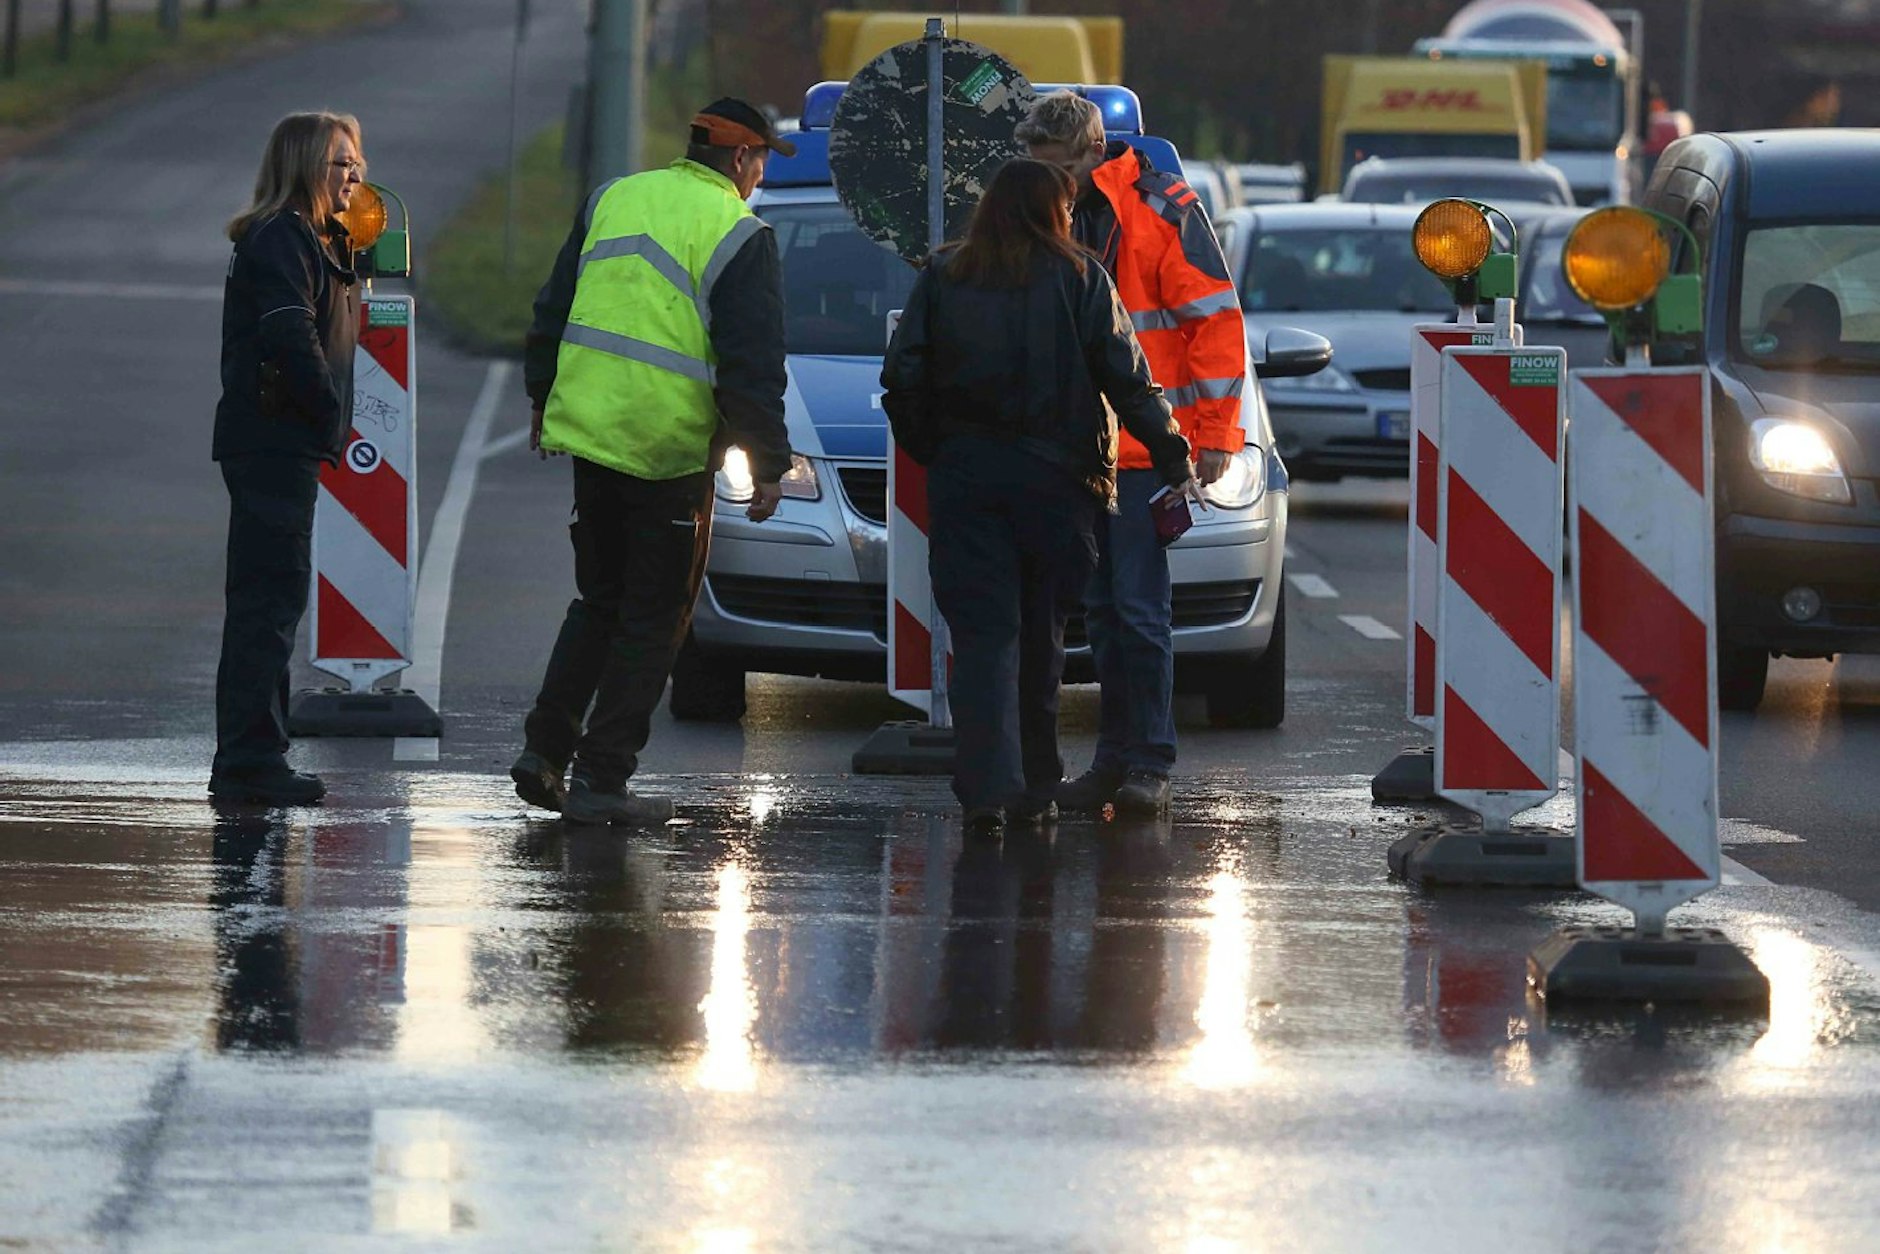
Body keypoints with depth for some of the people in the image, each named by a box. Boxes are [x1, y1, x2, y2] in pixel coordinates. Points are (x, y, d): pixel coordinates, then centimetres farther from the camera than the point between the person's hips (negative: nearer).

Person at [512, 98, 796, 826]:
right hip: (672, 448, -6)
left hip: (589, 431, 6)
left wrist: (543, 397, 27)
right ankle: (601, 777, 1)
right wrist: (769, 465, -6)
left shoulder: (614, 199, 10)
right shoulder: (738, 235, -8)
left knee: (599, 601, 19)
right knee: (653, 619, 3)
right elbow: (751, 364, -11)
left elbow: (553, 309, 16)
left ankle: (545, 748, 11)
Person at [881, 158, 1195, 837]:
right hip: (1055, 476, 0)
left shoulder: (941, 279, 4)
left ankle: (987, 788, -17)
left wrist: (928, 450, 14)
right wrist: (1173, 460, -1)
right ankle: (1035, 787, 17)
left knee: (983, 635, -3)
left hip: (964, 476, 0)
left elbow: (902, 379, 1)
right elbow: (1127, 380, -4)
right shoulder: (1079, 280, 0)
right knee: (1040, 634, 12)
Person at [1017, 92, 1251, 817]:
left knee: (1139, 607, -8)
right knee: (1101, 608, 9)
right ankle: (1116, 758, 14)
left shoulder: (1163, 211, -7)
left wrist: (1213, 434, -11)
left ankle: (1150, 764, -3)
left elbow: (1216, 321, -8)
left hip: (1146, 449, -7)